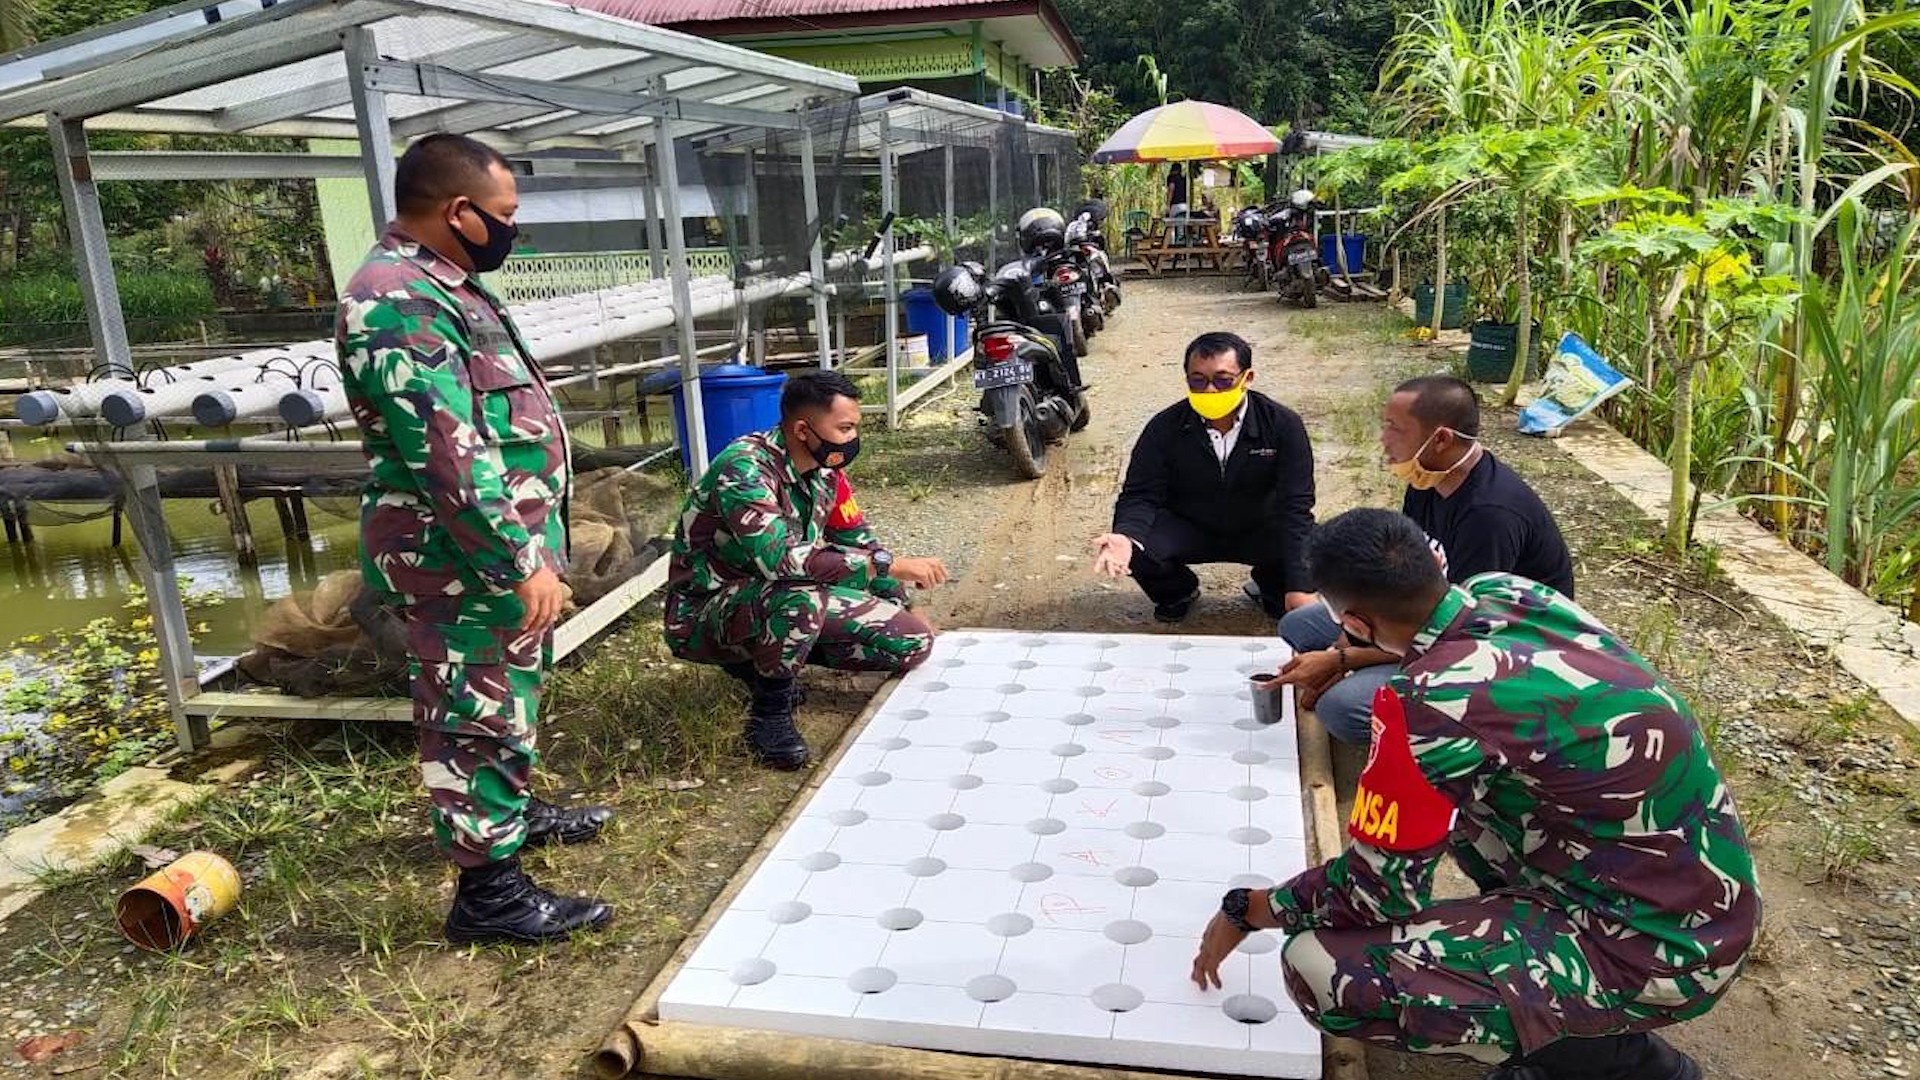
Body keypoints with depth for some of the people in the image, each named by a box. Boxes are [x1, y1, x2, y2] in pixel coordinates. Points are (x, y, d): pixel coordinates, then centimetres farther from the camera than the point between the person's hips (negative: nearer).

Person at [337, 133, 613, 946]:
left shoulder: (437, 285, 12)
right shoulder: (400, 305, -23)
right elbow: (450, 459, -28)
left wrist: (530, 545, 23)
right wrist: (524, 561, -25)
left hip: (496, 550, 10)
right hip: (465, 560, -10)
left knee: (506, 696, 25)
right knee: (478, 713, 0)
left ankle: (512, 811, 44)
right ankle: (489, 889, 12)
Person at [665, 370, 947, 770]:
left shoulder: (825, 470, -1)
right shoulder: (744, 468, -26)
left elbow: (860, 543, 14)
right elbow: (779, 559, -40)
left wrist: (905, 611, 10)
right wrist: (889, 566, -39)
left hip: (785, 602, 8)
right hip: (703, 615, -8)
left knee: (913, 642, -2)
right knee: (800, 597, -40)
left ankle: (767, 658, 10)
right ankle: (769, 713, -14)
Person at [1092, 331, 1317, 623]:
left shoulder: (1283, 424, -17)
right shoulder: (1165, 428, -15)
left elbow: (1294, 505, -21)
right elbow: (1141, 495, -13)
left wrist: (1300, 588, -31)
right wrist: (1125, 537, -39)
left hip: (1260, 530, 0)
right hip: (1188, 530, 0)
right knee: (1137, 552, -30)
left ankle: (1271, 588, 11)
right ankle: (1178, 593, 9)